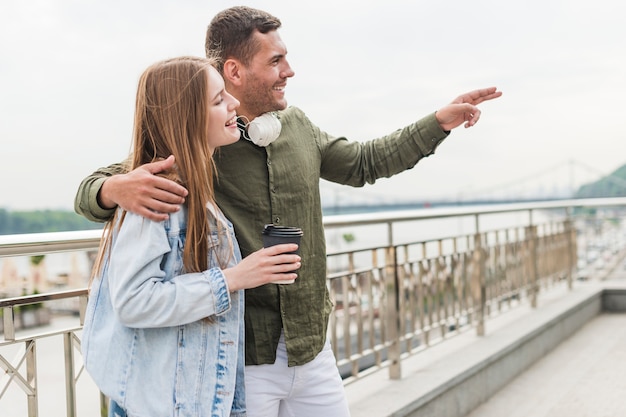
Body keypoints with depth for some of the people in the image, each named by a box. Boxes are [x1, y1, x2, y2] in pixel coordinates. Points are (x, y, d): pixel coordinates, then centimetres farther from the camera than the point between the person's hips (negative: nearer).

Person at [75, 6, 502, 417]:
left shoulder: (298, 126, 5)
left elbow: (364, 162, 20)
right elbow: (90, 191, -12)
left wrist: (442, 120, 16)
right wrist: (117, 188, -37)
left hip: (313, 349, 6)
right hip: (239, 362, -5)